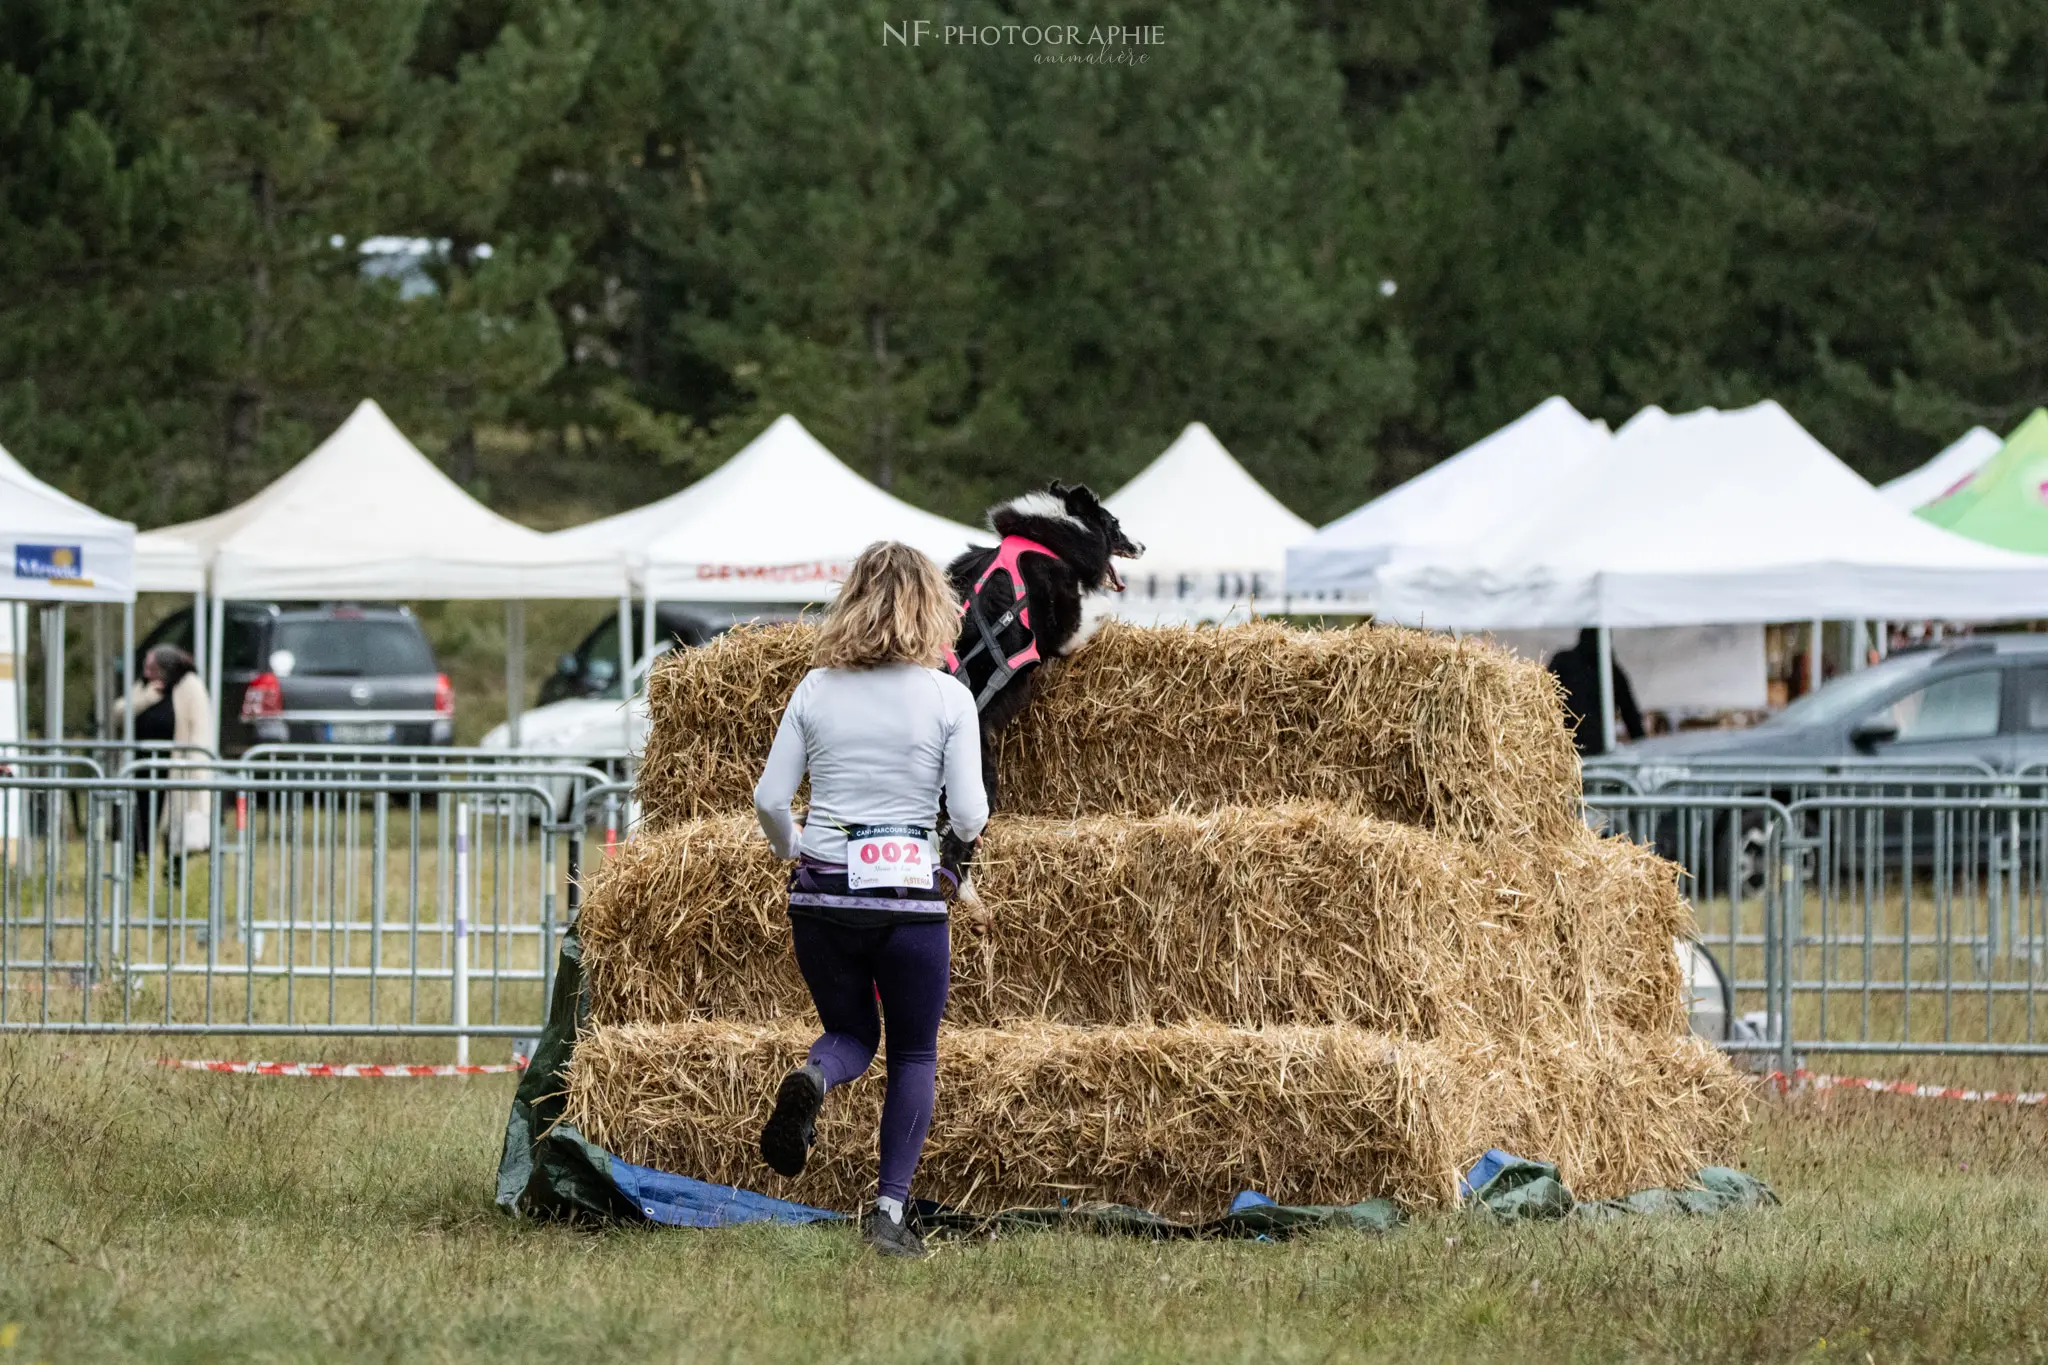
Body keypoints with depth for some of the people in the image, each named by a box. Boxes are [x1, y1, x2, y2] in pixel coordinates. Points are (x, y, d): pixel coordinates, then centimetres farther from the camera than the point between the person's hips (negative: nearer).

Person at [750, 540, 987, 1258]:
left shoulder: (816, 689, 1)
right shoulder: (948, 696, -6)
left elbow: (769, 799, 0)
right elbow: (968, 815, -8)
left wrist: (792, 849, 21)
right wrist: (971, 825, 16)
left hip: (823, 892, 2)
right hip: (909, 892, -2)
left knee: (851, 1032, 21)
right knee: (914, 1055, 13)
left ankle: (811, 1079, -15)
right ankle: (890, 1210, 3)